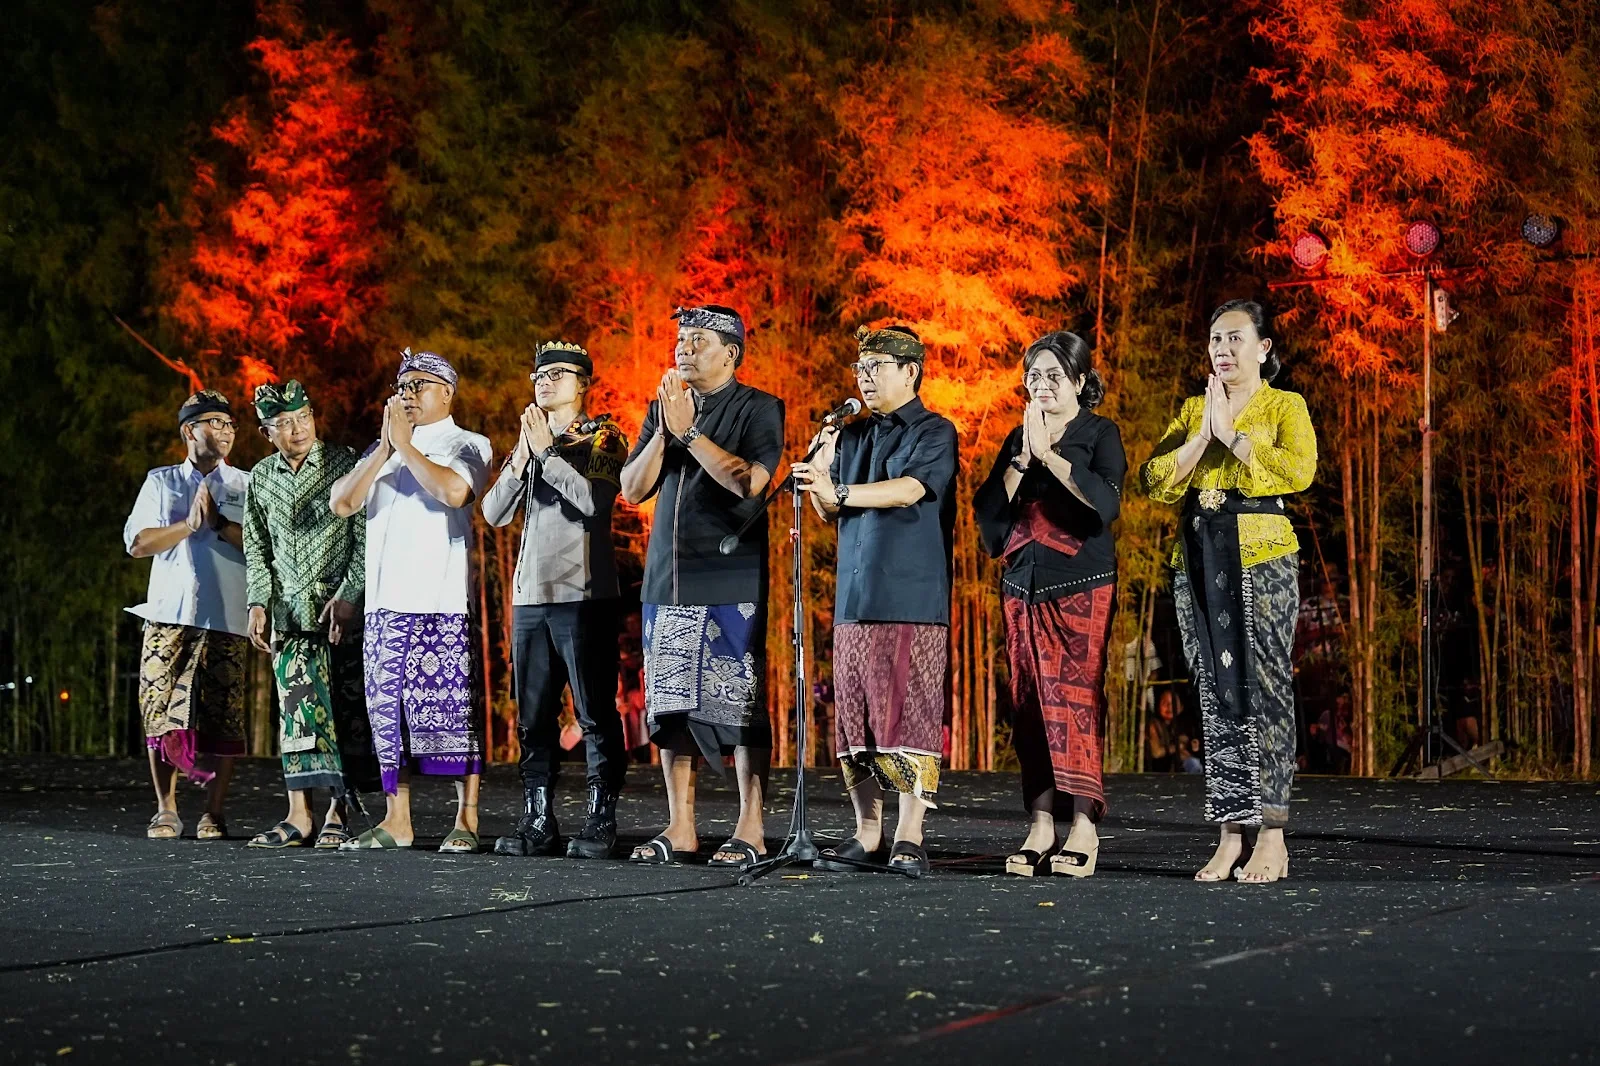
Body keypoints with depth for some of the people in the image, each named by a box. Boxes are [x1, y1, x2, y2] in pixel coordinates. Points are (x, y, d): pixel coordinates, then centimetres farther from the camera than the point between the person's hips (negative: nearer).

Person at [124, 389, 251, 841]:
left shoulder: (247, 486, 12)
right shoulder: (160, 482, 14)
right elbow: (138, 542, 3)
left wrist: (220, 523, -9)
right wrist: (188, 524, -8)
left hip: (226, 618, -1)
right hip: (168, 615, 1)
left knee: (223, 718, -6)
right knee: (162, 714, -4)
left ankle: (213, 813, 2)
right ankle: (166, 811, 4)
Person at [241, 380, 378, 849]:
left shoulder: (344, 464, -3)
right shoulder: (261, 477, 10)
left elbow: (366, 537, -7)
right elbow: (256, 548, 17)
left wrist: (349, 595, -14)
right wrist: (258, 603, 7)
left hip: (343, 608, -4)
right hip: (290, 612, 4)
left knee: (346, 706, -3)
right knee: (298, 709, 0)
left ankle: (339, 811, 2)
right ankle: (299, 815, 1)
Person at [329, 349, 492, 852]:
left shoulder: (468, 445, 4)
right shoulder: (381, 450, 20)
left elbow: (454, 491, -17)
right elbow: (342, 503, 6)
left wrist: (406, 445, -7)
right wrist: (387, 448, -2)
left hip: (443, 603, -5)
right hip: (385, 602, 6)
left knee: (451, 708, -7)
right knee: (388, 711, 5)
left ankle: (467, 821, -4)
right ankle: (396, 821, 10)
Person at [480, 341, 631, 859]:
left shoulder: (603, 437, 2)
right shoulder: (529, 441, 19)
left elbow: (592, 500, -16)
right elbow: (495, 513, 9)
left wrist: (548, 450, -11)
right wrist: (520, 460, -4)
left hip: (584, 596, -6)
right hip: (530, 595, 6)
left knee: (595, 714, -5)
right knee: (534, 717, 5)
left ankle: (601, 821, -2)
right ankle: (538, 821, 9)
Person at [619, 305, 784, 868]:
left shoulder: (759, 410, 0)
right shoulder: (662, 409, 16)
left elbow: (750, 481, -15)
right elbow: (632, 489, 9)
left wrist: (689, 431, -12)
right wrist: (664, 430, -4)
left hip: (732, 582, -6)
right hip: (667, 580, 6)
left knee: (740, 703, -6)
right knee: (670, 704, 5)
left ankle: (750, 830, -3)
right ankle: (679, 828, 11)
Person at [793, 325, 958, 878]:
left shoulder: (934, 432, 0)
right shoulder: (853, 435, 19)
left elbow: (909, 489, -17)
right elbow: (829, 512, 19)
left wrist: (839, 490, -27)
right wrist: (821, 469, 0)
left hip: (913, 599, -6)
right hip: (855, 598, 6)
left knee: (910, 713, -8)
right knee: (854, 714, 3)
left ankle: (909, 837, -6)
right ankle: (867, 835, 8)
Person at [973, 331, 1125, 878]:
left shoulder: (1100, 434, 3)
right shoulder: (1017, 439, 16)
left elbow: (1106, 502, -15)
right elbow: (988, 511, 6)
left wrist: (1048, 453, -12)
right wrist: (1023, 458, -5)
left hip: (1082, 584, -5)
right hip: (1024, 583, 5)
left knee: (1075, 694, -12)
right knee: (1030, 700, 0)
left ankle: (1082, 824, -13)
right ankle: (1041, 825, 1)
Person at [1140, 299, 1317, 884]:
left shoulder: (1284, 407, 2)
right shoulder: (1191, 411, 16)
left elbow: (1299, 468, -17)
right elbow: (1155, 481, 3)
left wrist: (1233, 436, -12)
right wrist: (1203, 435, -8)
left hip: (1261, 556, -5)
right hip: (1198, 559, 5)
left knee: (1263, 690, -7)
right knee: (1217, 693, 3)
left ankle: (1271, 838, -7)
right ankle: (1232, 836, 5)